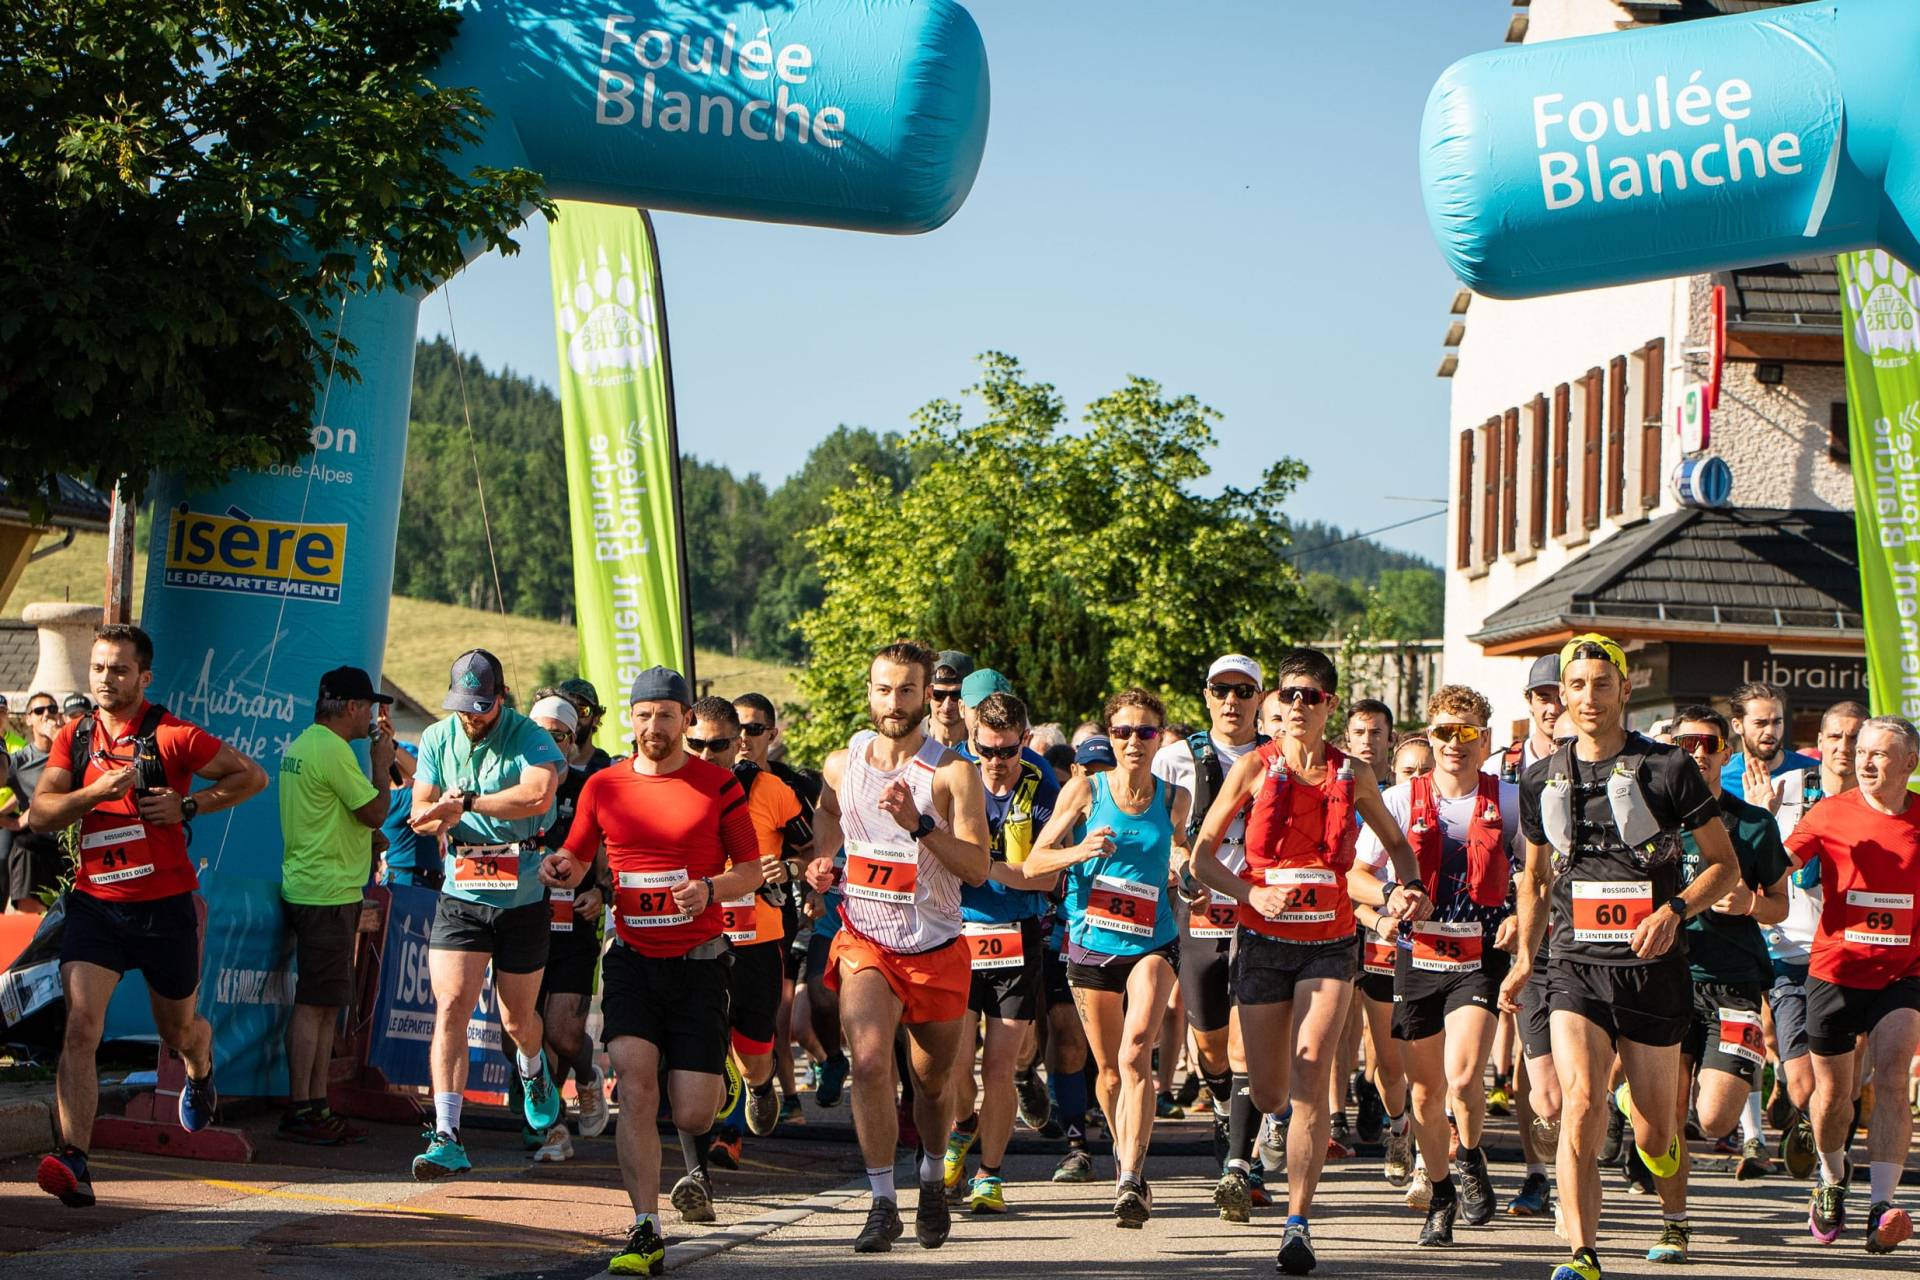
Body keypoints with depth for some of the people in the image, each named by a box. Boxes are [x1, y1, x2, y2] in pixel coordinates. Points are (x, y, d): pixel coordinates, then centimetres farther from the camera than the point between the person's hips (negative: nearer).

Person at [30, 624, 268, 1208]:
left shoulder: (172, 736, -6)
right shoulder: (74, 738, 5)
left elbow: (252, 776, 1)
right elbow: (40, 814, -4)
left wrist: (189, 805, -11)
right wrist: (98, 790, -20)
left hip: (165, 907, -1)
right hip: (94, 903, 2)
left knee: (178, 1031, 17)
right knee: (80, 1028, -18)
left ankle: (200, 1071, 55)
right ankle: (74, 1162, -25)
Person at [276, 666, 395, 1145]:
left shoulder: (301, 745, 16)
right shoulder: (332, 751, -15)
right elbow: (375, 814, -13)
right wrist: (381, 764, -3)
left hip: (307, 887, 10)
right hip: (328, 894, -10)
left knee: (326, 1005, 12)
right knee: (315, 1003, -7)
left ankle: (316, 1107, 14)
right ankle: (300, 1110, -6)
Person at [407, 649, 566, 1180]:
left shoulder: (531, 738, -12)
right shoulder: (438, 739, 4)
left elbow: (538, 796, -30)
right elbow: (420, 813, 3)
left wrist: (465, 803, -25)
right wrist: (442, 814, -21)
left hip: (523, 900, -2)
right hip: (460, 897, 2)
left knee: (518, 1019, 12)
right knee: (451, 1007, -14)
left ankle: (534, 1075, 50)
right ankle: (446, 1138, -19)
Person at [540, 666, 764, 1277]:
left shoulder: (718, 785, -1)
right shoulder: (603, 786, 6)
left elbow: (752, 870, 4)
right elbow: (577, 862, 16)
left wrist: (710, 889, -16)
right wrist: (562, 867, -8)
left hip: (698, 962, -2)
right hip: (632, 958, 2)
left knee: (691, 1113, -5)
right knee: (635, 1088, -16)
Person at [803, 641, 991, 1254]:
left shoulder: (952, 772, -9)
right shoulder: (841, 765, 3)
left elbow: (978, 868, -16)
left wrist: (919, 823, -30)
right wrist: (819, 866, 5)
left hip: (936, 948, -1)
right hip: (865, 941, 1)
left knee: (932, 1079, 14)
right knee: (869, 1062, -21)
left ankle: (932, 1179, 42)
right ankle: (883, 1203, -14)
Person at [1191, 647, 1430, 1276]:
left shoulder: (1352, 774, 3)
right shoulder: (1255, 768, -1)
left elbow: (1395, 840, 20)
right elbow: (1202, 854, 0)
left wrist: (1408, 886, 0)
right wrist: (1251, 893, -16)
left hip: (1330, 943, 0)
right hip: (1263, 941, 0)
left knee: (1310, 1079, -16)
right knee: (1268, 1094, 5)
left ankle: (1298, 1223, -13)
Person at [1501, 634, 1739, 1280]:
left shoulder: (1667, 768, -2)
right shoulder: (1543, 780, 9)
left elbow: (1725, 863, 3)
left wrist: (1675, 910, -13)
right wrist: (1524, 959, 16)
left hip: (1652, 968, -2)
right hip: (1576, 967, 2)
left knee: (1654, 1135, 5)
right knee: (1580, 1103, -21)